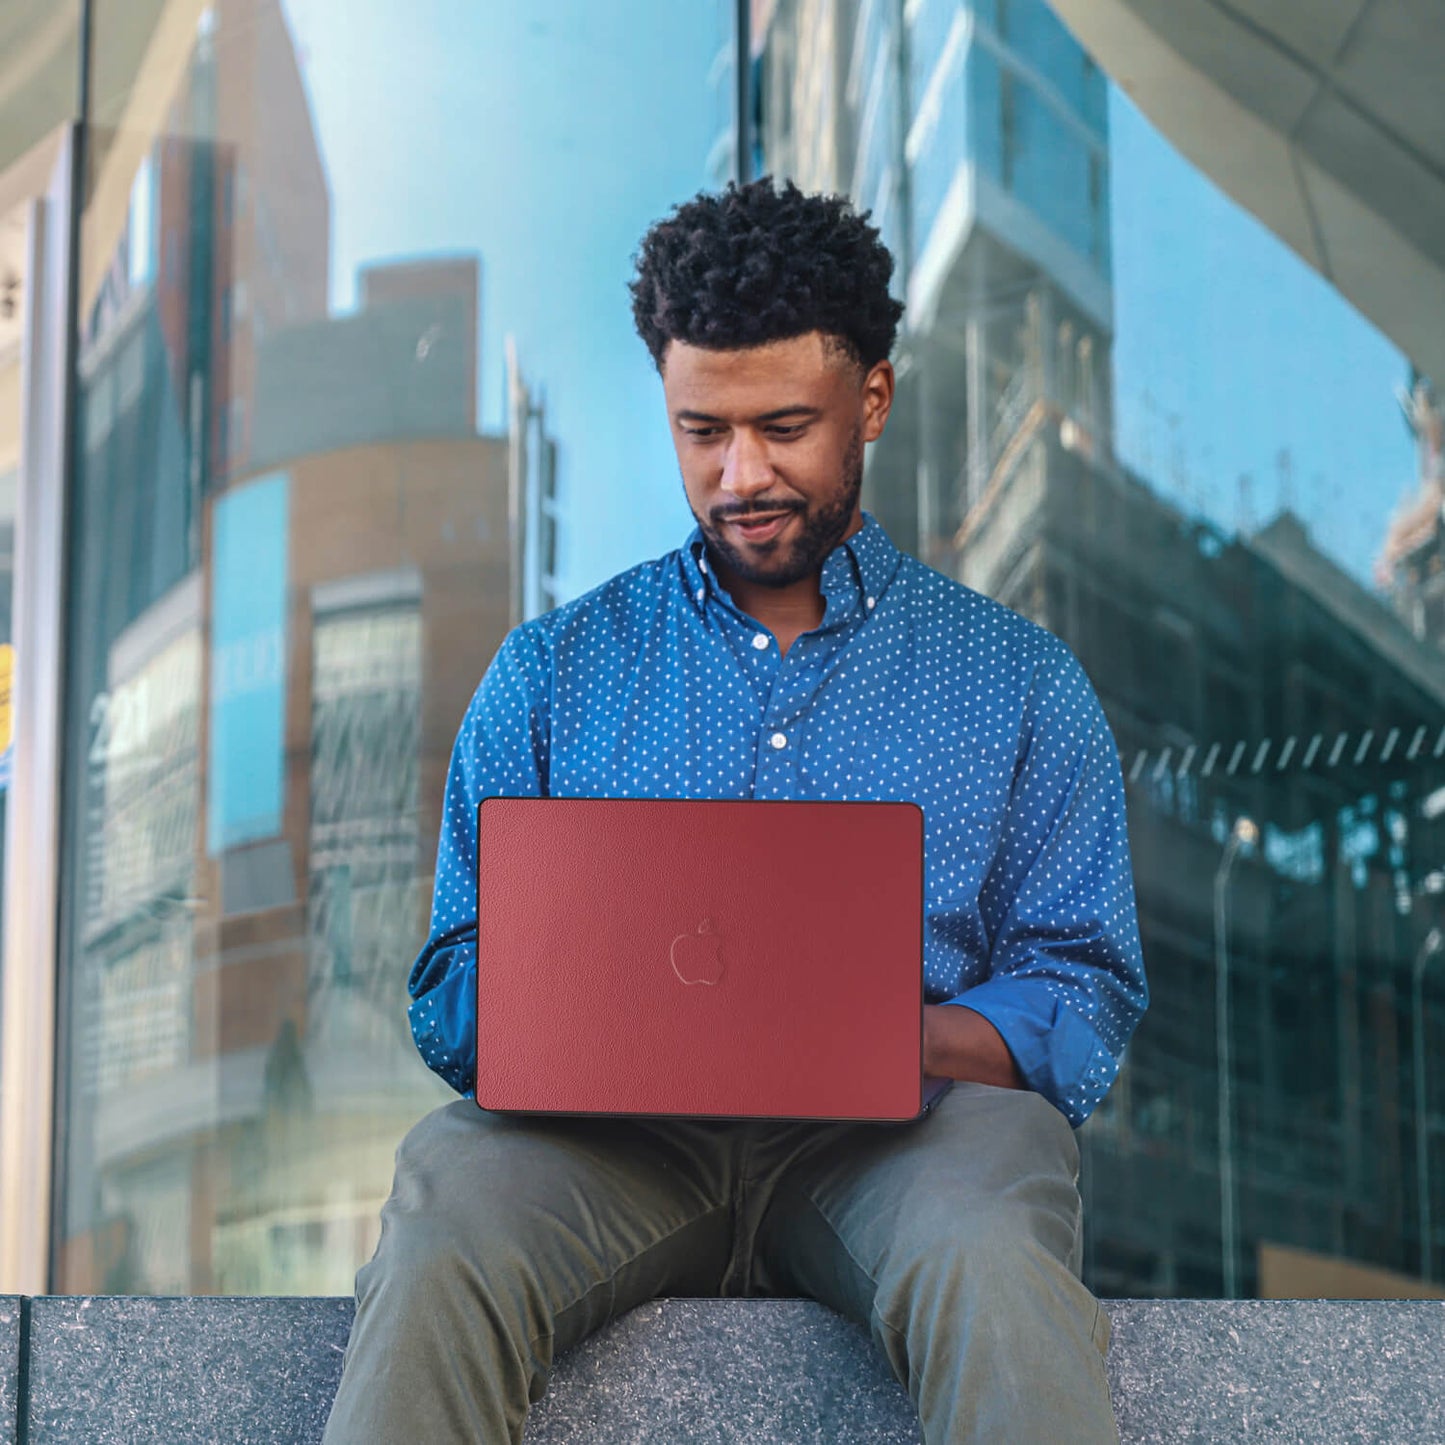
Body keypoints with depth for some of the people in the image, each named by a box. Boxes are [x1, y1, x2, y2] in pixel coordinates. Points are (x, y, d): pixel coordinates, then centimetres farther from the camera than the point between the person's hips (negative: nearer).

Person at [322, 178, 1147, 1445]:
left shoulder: (1022, 684, 15)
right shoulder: (552, 671, 18)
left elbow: (1084, 1004, 8)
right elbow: (459, 993, 13)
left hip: (895, 1133, -1)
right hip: (610, 1137, 1)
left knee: (994, 1266, -36)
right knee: (441, 1234, -33)